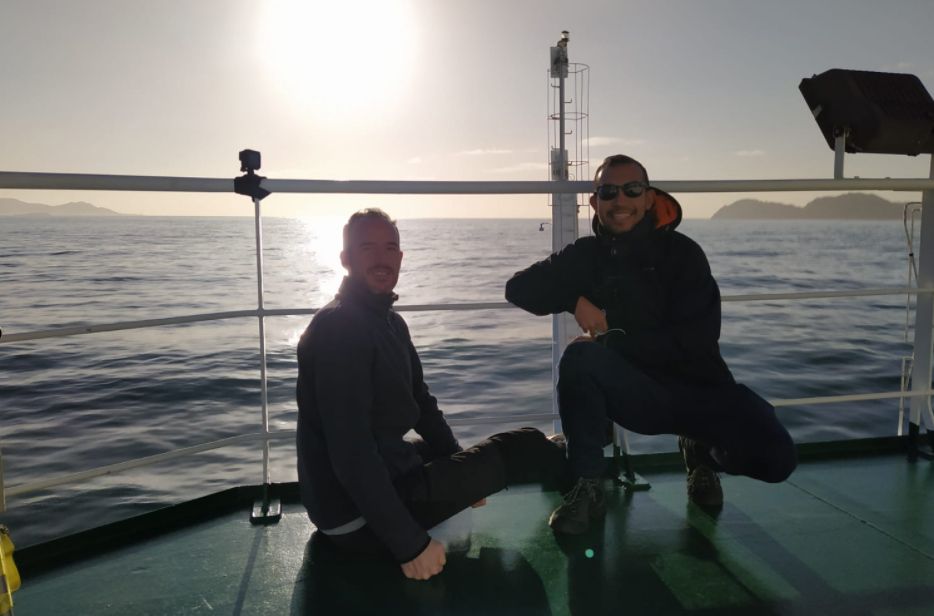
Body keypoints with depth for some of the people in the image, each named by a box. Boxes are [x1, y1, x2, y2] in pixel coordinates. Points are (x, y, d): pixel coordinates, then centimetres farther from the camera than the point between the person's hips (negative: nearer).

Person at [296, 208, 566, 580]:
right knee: (523, 449, 0)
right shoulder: (337, 327, -21)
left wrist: (466, 473, 19)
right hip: (358, 519, -10)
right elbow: (351, 452, -28)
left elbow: (420, 405, 19)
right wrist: (409, 543, -27)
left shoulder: (391, 322, 10)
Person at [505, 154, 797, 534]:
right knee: (580, 356, -30)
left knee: (775, 458, -22)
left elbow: (698, 339, -14)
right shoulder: (586, 255, 3)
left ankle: (699, 449, 14)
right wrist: (576, 299, -16)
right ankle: (588, 488, -16)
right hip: (634, 392, 1)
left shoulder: (682, 253, -5)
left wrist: (612, 342, -19)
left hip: (697, 389, 0)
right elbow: (519, 287, 0)